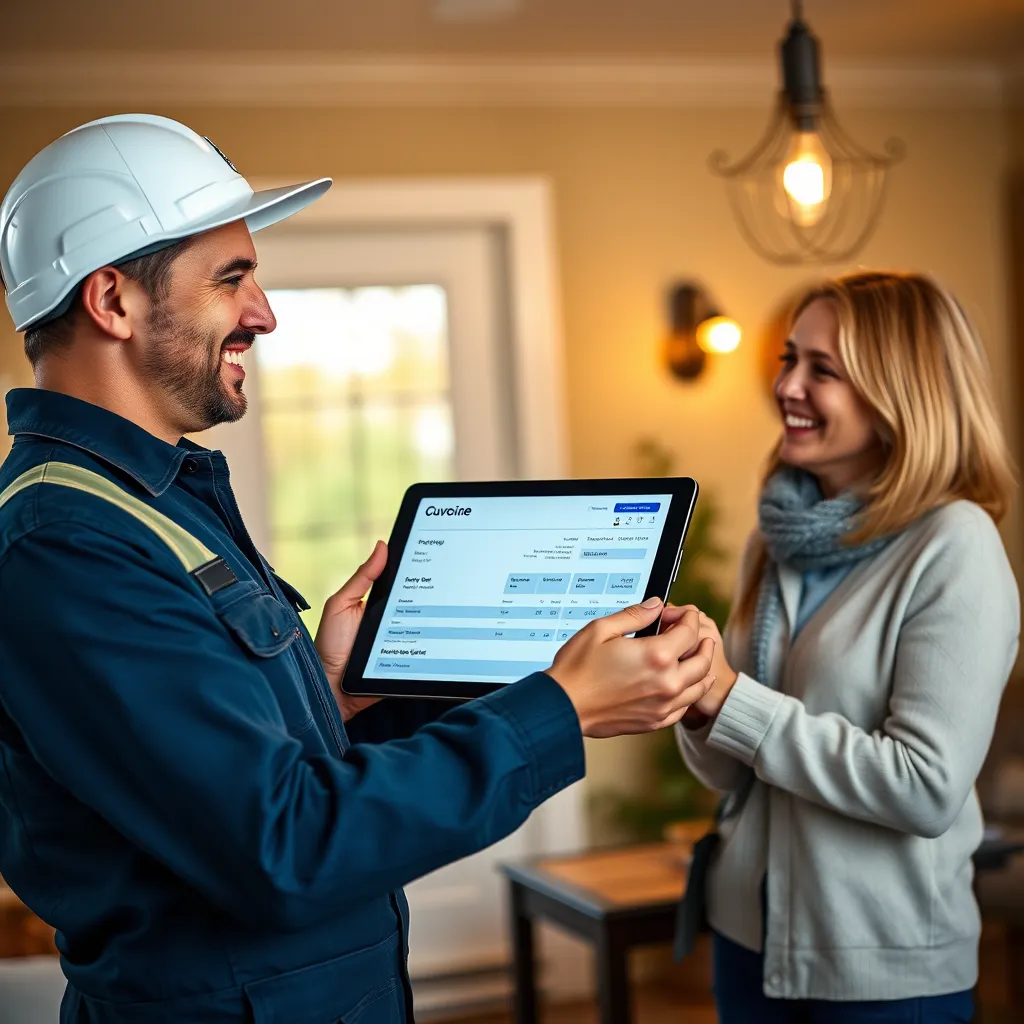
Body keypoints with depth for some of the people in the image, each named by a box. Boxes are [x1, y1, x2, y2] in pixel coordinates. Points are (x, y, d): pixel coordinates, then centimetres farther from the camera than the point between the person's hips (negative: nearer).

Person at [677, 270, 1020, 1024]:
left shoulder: (955, 548, -15)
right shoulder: (778, 538, 4)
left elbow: (930, 788, -22)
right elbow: (732, 774, 7)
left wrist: (731, 699, -22)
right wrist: (696, 702, -14)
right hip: (749, 934, 6)